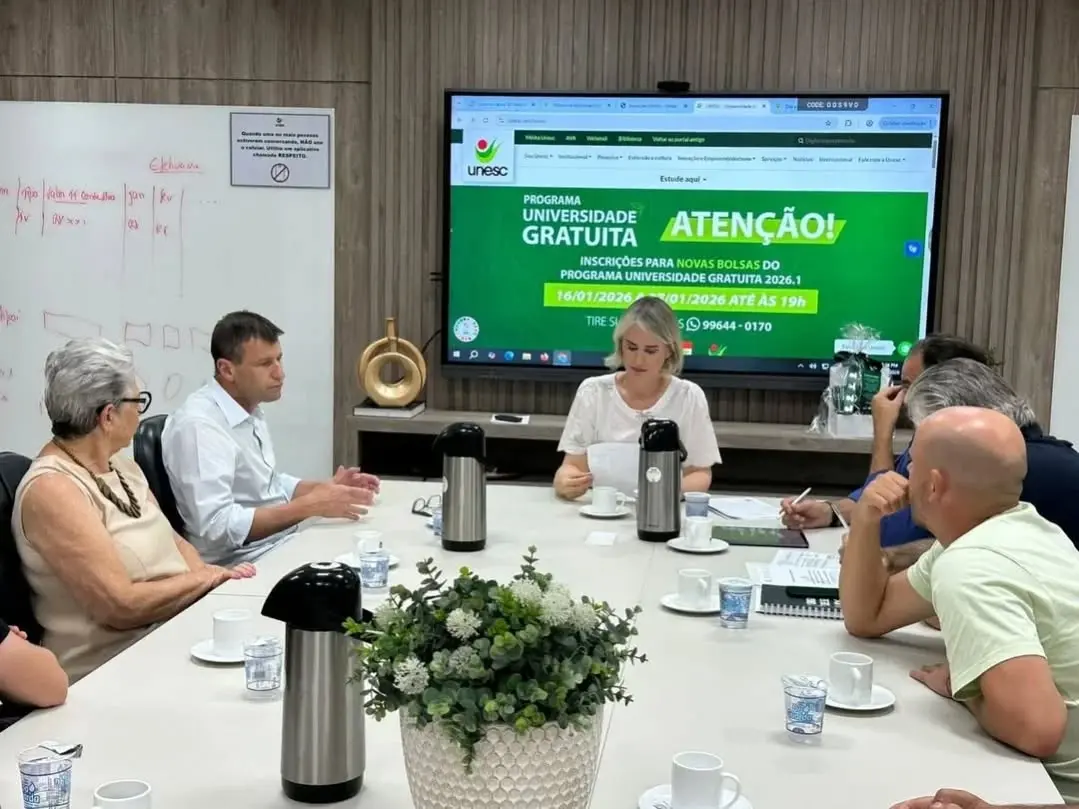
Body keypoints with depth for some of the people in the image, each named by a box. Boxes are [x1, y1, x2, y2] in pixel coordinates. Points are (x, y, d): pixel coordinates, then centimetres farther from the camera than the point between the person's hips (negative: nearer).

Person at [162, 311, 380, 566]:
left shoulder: (250, 410, 8)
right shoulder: (199, 424, -20)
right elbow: (218, 527, -27)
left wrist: (325, 488, 3)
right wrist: (310, 506, -26)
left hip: (282, 543, 9)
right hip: (242, 564, -9)